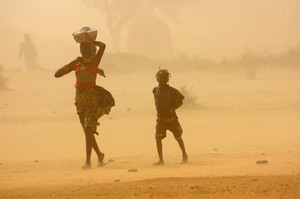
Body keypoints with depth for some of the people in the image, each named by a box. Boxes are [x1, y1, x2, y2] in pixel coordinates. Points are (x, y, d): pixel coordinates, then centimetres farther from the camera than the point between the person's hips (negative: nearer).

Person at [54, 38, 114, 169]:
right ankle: (99, 155, 31)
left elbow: (102, 46, -19)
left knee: (88, 129, -15)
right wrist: (70, 65, -7)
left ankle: (88, 162, -16)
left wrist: (91, 41, -4)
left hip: (92, 97, -5)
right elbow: (57, 74, 4)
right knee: (87, 131, 13)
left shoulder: (95, 61, -4)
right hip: (80, 98, 5)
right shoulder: (77, 63, 6)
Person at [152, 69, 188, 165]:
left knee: (178, 137, 12)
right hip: (161, 118, 2)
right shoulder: (155, 90, 3)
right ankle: (161, 160, -14)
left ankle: (184, 155, 35)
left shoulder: (172, 91, -8)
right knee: (158, 137, -16)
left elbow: (180, 101, -4)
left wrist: (172, 109, -18)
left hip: (171, 118, -2)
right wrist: (160, 111, 11)